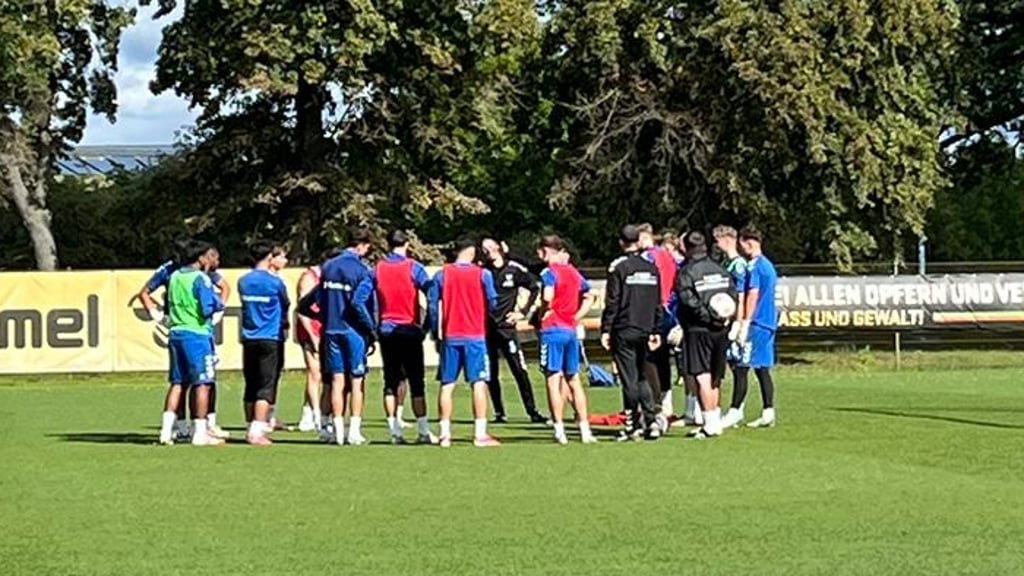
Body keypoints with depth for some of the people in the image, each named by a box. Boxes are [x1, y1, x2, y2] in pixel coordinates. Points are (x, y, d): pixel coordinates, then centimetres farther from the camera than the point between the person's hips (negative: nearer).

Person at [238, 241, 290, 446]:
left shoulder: (243, 281, 8)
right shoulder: (275, 282, -8)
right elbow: (285, 307, 5)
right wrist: (284, 326, 23)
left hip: (249, 339, 6)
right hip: (271, 339, -6)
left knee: (251, 386, 11)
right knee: (266, 387, -5)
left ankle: (253, 427, 16)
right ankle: (257, 431, -12)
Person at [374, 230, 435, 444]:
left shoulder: (377, 269, 4)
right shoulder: (413, 268, -6)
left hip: (386, 330, 3)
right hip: (410, 330, -3)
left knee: (390, 381, 7)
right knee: (416, 381, 0)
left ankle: (395, 431, 4)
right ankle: (423, 431, -3)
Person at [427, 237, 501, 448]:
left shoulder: (442, 275, 2)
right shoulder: (482, 274, -3)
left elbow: (433, 305, 1)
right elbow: (492, 304, -1)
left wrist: (436, 334, 8)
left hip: (449, 337, 2)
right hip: (475, 336, -2)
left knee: (447, 385, 7)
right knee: (479, 383, 0)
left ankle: (445, 434, 5)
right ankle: (480, 434, -6)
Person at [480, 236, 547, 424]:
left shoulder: (514, 269, 0)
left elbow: (535, 287, 7)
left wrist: (523, 311, 2)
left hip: (506, 326, -2)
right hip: (485, 328, 2)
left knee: (520, 370, -7)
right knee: (490, 374, 5)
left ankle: (532, 411, -5)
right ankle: (499, 413, 13)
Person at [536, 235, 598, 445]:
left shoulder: (550, 272, -9)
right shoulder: (573, 272, 14)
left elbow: (547, 297, -26)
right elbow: (589, 297, 24)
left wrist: (541, 315, -10)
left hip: (552, 330, -7)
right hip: (571, 330, 7)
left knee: (554, 379, -4)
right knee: (573, 379, 12)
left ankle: (560, 430, -7)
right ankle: (585, 429, 10)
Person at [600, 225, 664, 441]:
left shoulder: (619, 267, -7)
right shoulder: (651, 267, 9)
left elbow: (612, 302, -10)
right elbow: (658, 303, 11)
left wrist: (606, 330, -6)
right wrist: (656, 331, 17)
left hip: (624, 332, -5)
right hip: (645, 331, 5)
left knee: (629, 379, -1)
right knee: (641, 377, 15)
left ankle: (633, 425, 0)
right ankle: (652, 420, 2)